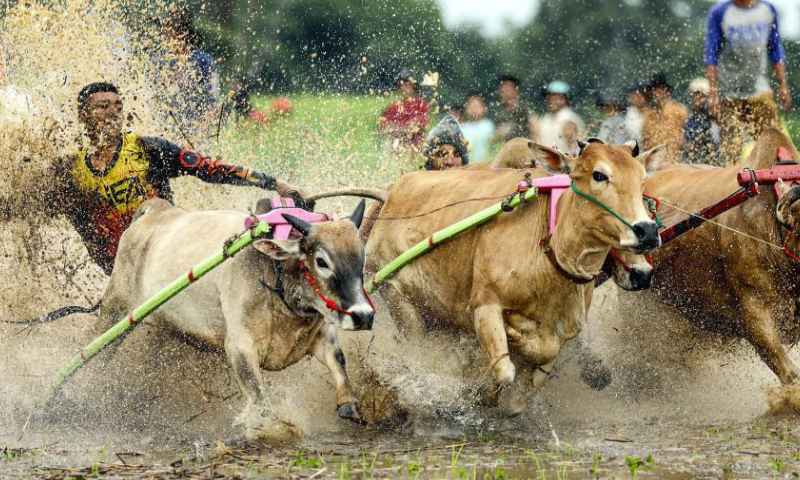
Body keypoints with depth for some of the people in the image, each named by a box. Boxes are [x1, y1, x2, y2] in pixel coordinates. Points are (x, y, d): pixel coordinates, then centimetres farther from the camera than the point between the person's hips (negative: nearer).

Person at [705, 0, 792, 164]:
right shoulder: (719, 13, -5)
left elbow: (776, 52, 13)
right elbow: (711, 55, -6)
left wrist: (783, 86, 6)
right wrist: (713, 92, -14)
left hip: (760, 93, 3)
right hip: (729, 95, -3)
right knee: (731, 152, -6)